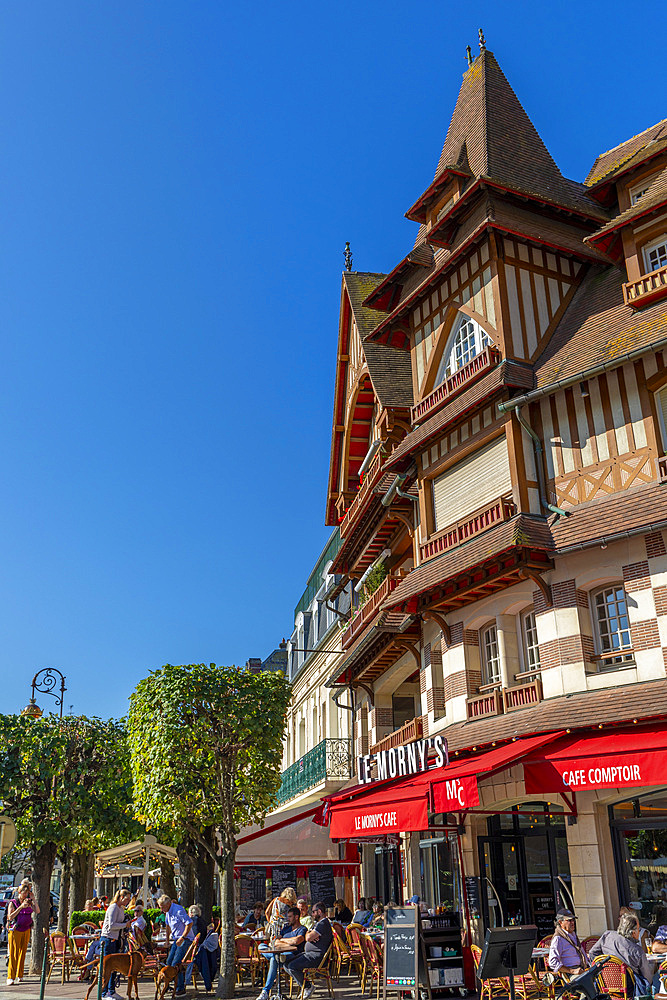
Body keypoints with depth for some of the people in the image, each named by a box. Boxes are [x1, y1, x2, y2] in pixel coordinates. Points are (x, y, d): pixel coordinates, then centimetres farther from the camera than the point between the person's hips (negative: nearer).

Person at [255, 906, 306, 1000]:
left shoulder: (302, 929, 2)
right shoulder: (286, 927, 25)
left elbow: (296, 941, -20)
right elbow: (276, 943, 13)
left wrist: (282, 940, -1)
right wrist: (290, 943, -5)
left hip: (293, 955, -8)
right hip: (281, 953, 8)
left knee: (274, 959, -37)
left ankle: (265, 991, -36)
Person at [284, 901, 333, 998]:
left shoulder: (323, 924, -15)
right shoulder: (318, 923, 21)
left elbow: (308, 938, -23)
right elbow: (307, 937, 18)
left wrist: (308, 934, 1)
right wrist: (311, 935, -5)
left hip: (316, 956, -11)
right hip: (310, 954, 11)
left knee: (292, 966, -22)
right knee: (287, 964, 3)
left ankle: (308, 987, -7)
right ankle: (303, 984, 7)